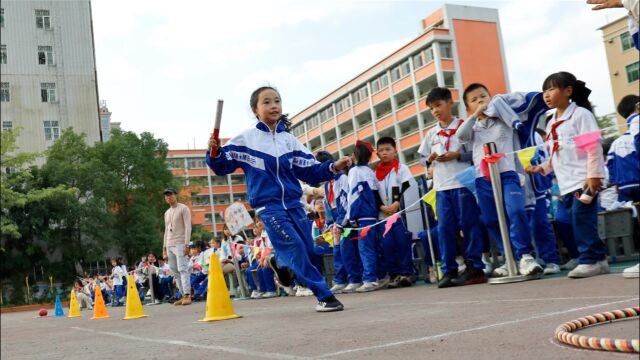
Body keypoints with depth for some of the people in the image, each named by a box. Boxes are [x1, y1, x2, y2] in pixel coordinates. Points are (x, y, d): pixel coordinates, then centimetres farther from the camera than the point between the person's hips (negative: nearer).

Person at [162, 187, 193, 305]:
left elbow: (188, 227, -9)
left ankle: (187, 295, -17)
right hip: (169, 245, 7)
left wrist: (186, 245, -16)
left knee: (183, 269, -14)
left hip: (180, 244, -7)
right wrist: (164, 246, 15)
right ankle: (183, 295, 5)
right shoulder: (167, 213, 20)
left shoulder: (183, 208, -1)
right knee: (175, 271, 3)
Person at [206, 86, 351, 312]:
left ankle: (322, 295, 21)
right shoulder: (245, 139, -1)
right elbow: (222, 166, 1)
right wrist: (215, 153, -20)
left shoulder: (290, 140, 9)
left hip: (293, 203, 5)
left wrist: (333, 167, -9)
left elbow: (310, 171, 7)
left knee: (308, 250, 4)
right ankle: (325, 296, -13)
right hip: (268, 205, -4)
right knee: (294, 247, -17)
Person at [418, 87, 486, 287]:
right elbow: (422, 157, 17)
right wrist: (429, 159, -4)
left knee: (469, 225, 0)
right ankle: (449, 270, 9)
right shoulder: (431, 133, 14)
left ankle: (474, 267, 8)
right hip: (442, 187, 5)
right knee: (444, 229, 3)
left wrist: (457, 155, -16)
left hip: (463, 183, -5)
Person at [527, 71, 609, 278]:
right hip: (566, 184, 8)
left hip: (584, 180, -8)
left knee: (582, 220, -11)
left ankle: (590, 259, -2)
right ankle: (598, 257, 15)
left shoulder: (580, 114, -4)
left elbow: (593, 146, -12)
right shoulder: (551, 124, 18)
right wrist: (541, 168, 6)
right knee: (577, 221, 7)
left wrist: (594, 175, -18)